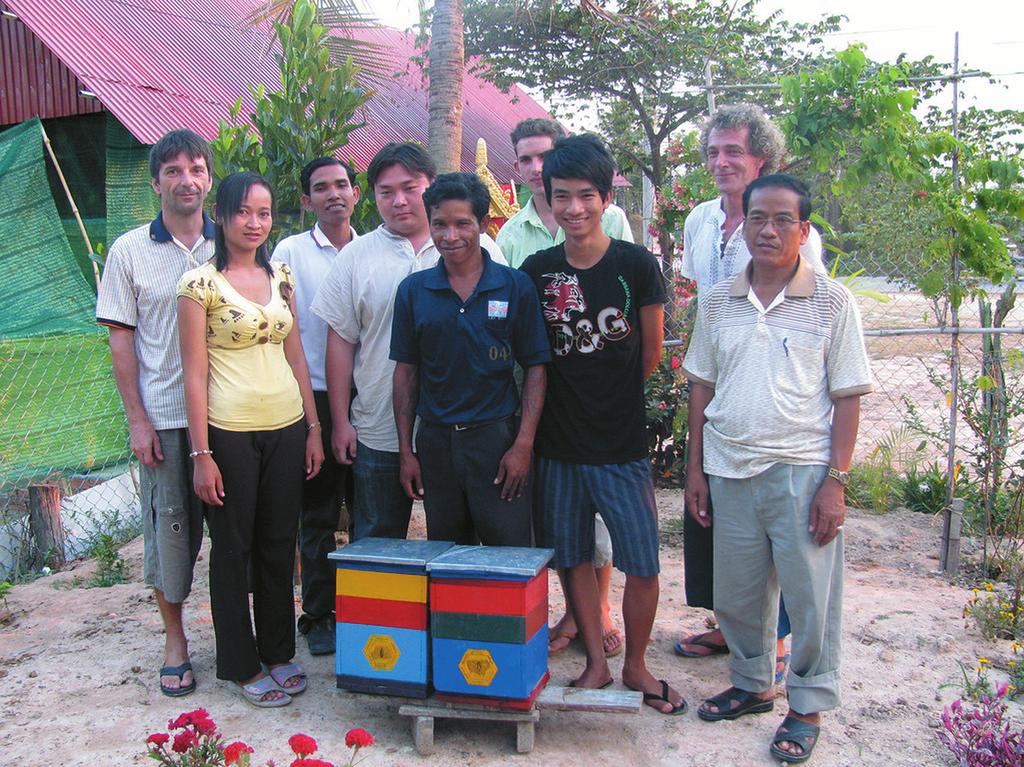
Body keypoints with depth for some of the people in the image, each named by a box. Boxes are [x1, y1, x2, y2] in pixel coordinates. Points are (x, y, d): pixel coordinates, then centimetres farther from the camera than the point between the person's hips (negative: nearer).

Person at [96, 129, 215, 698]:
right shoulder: (130, 251, 0)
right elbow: (121, 340, 0)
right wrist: (137, 418, -5)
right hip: (163, 416, -1)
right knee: (169, 525, 7)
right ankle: (175, 640, 23)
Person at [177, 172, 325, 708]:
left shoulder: (280, 277, 9)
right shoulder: (200, 283, -7)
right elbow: (194, 373, -9)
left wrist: (313, 428, 9)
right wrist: (201, 453, -12)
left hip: (287, 428, 5)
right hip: (230, 432, -5)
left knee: (279, 544, 13)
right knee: (233, 548, 7)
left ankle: (277, 652, 29)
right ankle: (241, 665, 22)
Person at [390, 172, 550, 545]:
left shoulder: (516, 286, -1)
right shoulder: (413, 290, 5)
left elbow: (535, 368, -1)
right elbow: (406, 372, 8)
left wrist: (523, 444, -9)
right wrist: (405, 450, 5)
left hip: (498, 439, -2)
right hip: (435, 442, 3)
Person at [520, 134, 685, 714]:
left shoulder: (637, 265, -7)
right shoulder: (536, 271, 0)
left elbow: (651, 354, 2)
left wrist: (610, 397, 8)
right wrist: (569, 398, 4)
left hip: (622, 443, -2)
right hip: (558, 442, 3)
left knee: (642, 564, 3)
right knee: (574, 558, 12)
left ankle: (636, 665, 25)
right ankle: (596, 662, 29)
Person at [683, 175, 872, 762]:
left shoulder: (832, 301, -2)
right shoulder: (720, 302, 8)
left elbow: (848, 396, -3)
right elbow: (702, 387, 12)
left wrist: (836, 481, -9)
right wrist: (695, 467, 8)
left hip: (802, 473, -3)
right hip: (730, 472, 4)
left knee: (812, 598, 4)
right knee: (736, 593, 14)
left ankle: (808, 707, 24)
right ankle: (752, 685, 36)